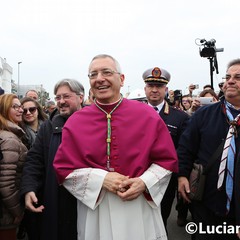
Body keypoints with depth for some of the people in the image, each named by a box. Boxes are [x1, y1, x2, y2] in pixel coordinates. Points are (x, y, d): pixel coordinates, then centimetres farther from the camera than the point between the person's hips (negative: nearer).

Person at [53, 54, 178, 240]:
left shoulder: (148, 115, -5)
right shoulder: (75, 122, -3)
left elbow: (167, 160, -1)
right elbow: (64, 168, -4)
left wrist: (144, 182, -16)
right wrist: (101, 179, -16)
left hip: (141, 210, 0)